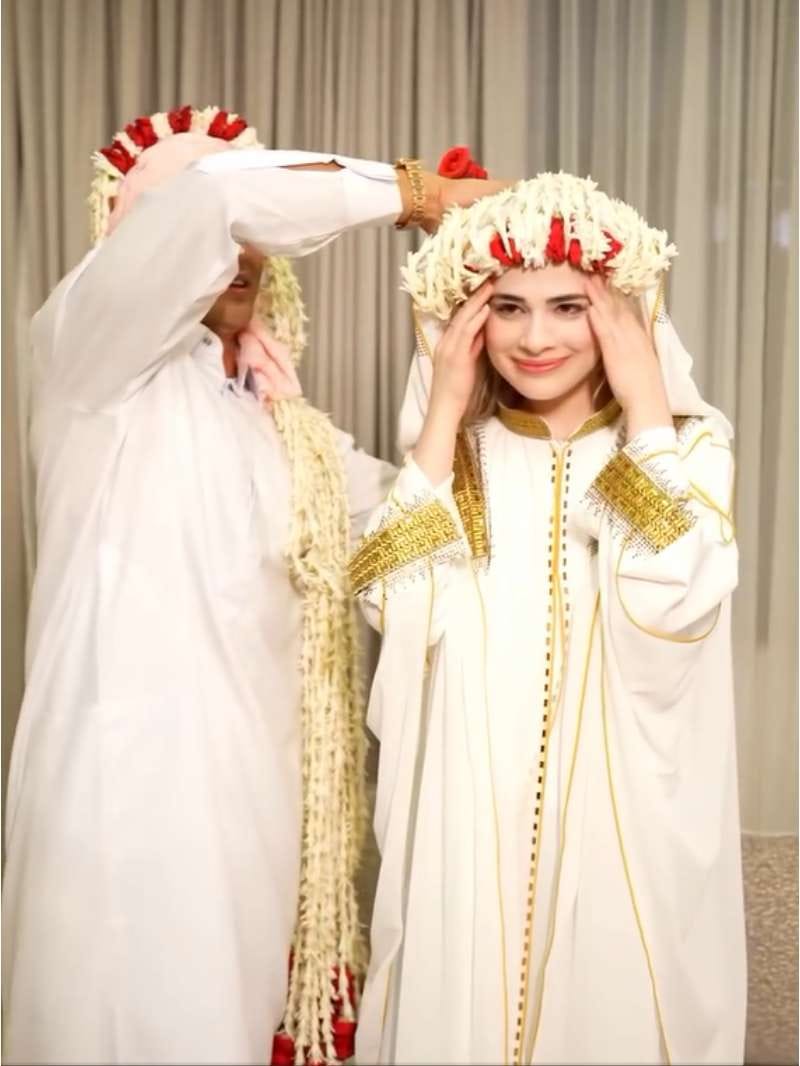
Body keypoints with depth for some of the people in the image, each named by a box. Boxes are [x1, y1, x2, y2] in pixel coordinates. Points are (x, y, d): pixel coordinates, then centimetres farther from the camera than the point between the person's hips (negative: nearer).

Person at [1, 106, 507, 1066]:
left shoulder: (277, 417, 15)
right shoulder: (85, 350, -7)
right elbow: (209, 199, -23)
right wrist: (417, 193, -15)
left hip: (256, 779, 7)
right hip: (135, 778, -7)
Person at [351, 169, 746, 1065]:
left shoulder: (685, 443, -2)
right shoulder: (458, 450, 3)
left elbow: (670, 604, -20)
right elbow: (393, 606, -13)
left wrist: (644, 404, -15)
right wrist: (443, 416, -11)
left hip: (621, 817, -1)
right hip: (472, 817, 2)